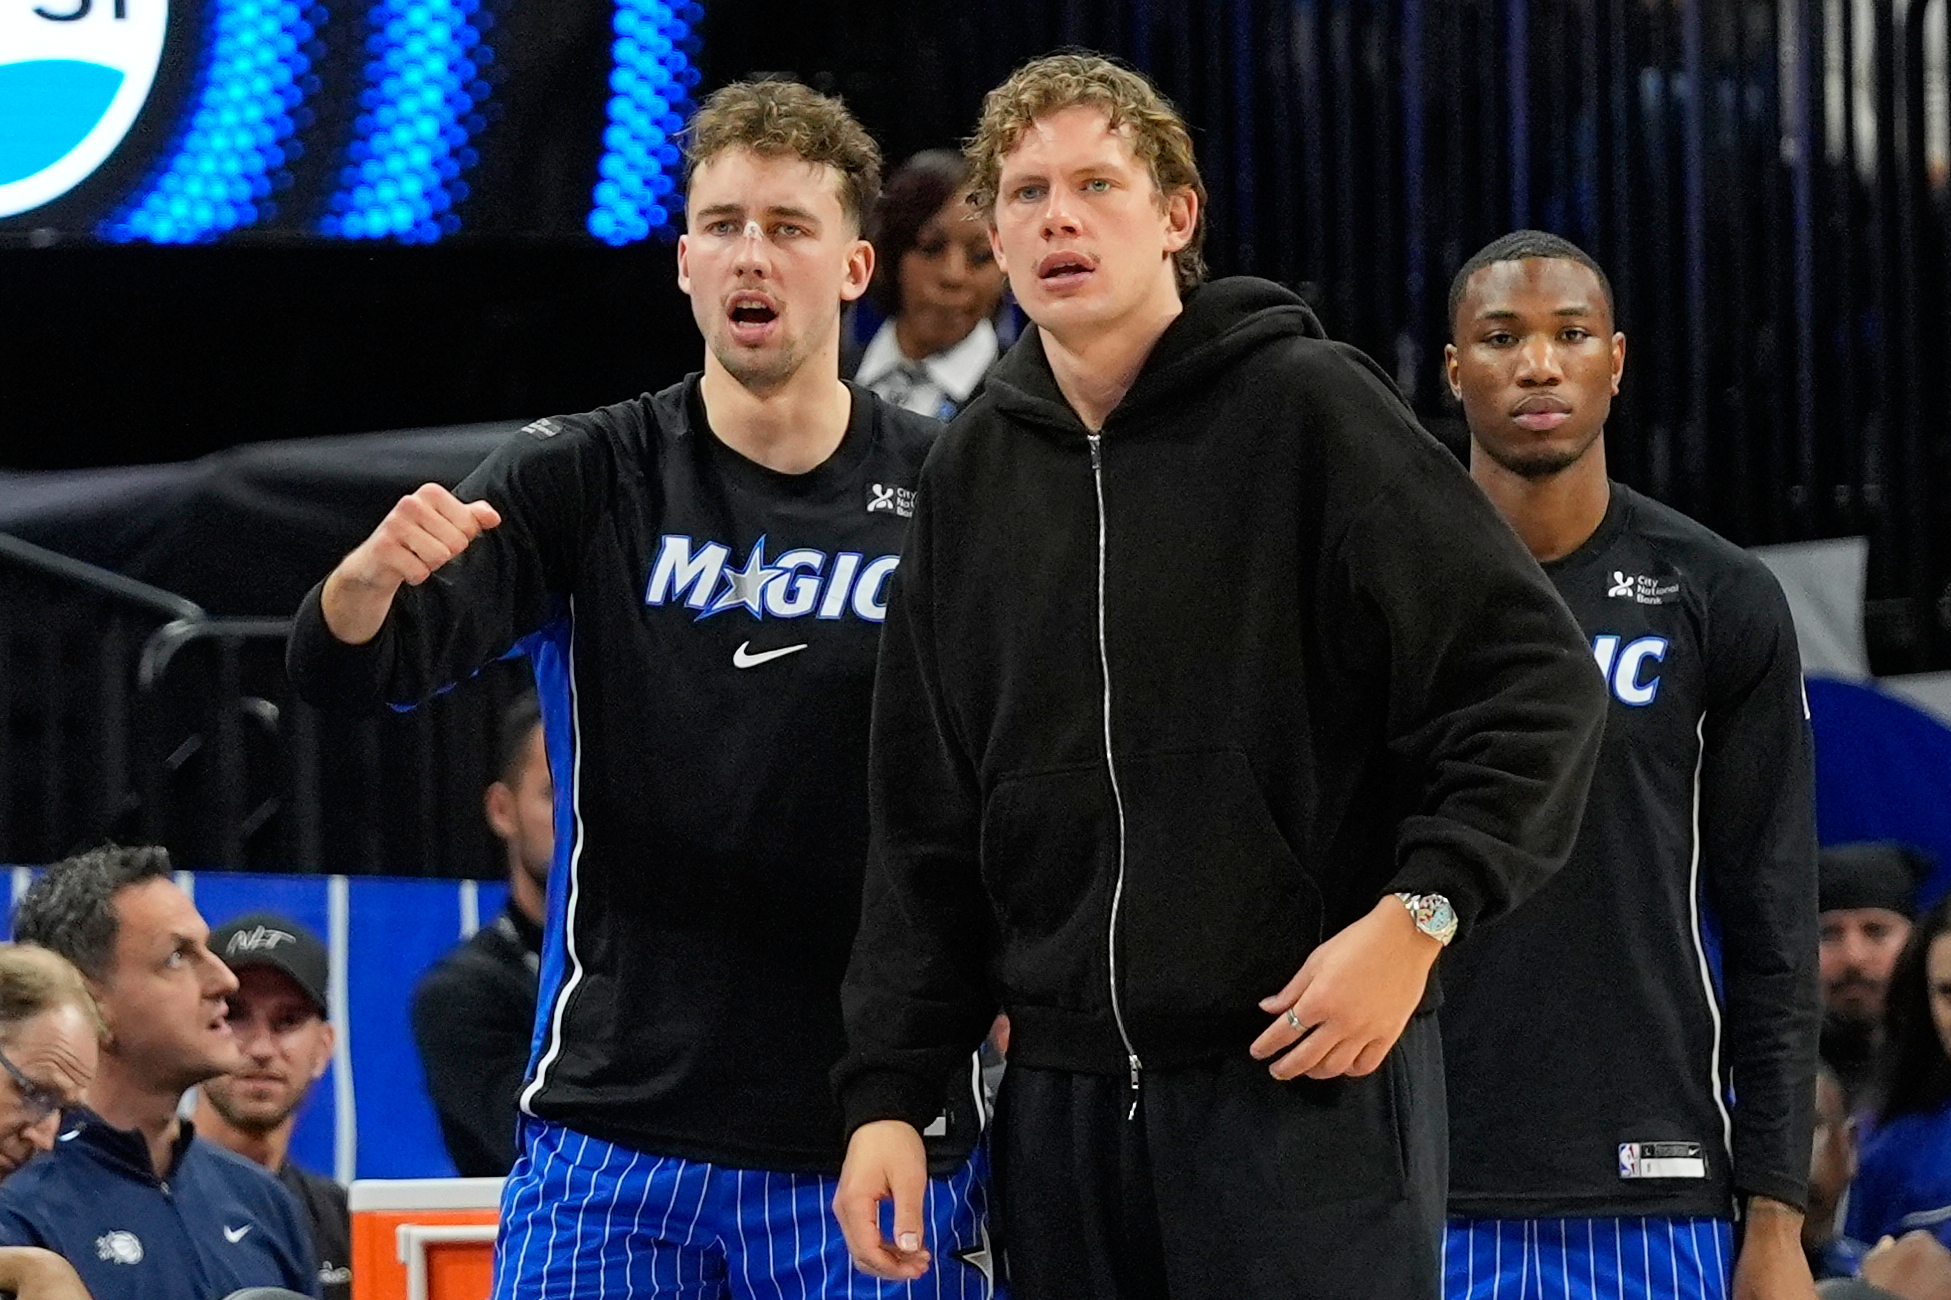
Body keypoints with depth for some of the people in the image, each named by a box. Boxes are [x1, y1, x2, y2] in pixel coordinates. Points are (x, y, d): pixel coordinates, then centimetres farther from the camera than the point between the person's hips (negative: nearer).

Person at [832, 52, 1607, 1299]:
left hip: (1308, 1072, -5)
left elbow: (1536, 681, -7)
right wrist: (889, 1090, 8)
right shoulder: (977, 472, 12)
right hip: (1063, 1092, 5)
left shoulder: (1307, 409, -4)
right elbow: (926, 827, 14)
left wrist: (1419, 914, -17)